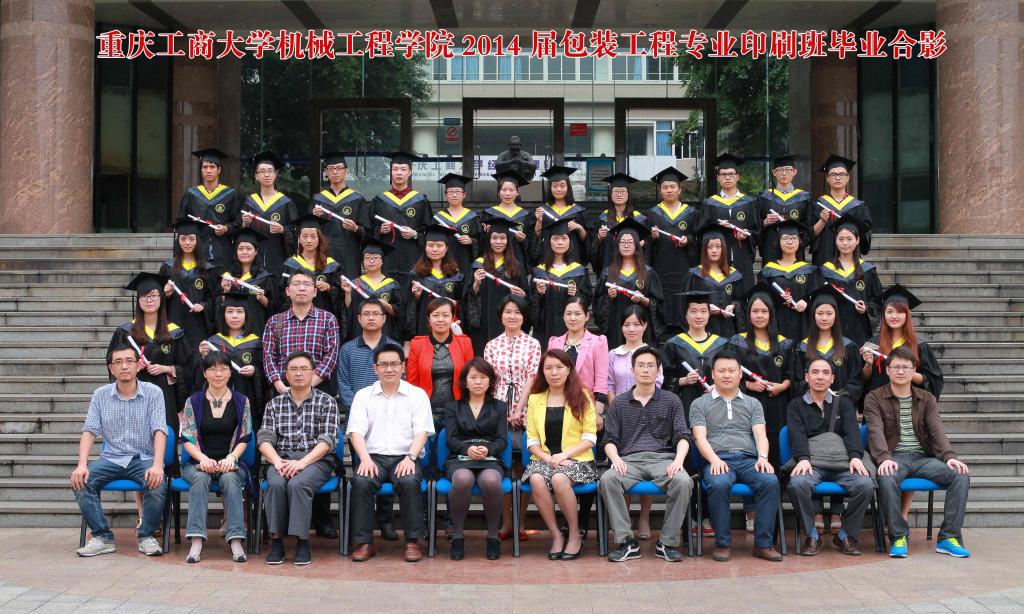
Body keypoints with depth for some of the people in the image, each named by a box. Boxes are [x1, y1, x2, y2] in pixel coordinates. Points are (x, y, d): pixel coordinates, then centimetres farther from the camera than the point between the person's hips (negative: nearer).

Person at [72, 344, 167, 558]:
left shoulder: (153, 393, -1)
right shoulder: (101, 395, 7)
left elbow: (159, 431, -10)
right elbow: (89, 432, 0)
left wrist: (157, 465, -27)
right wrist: (82, 465, -18)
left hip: (143, 458, -2)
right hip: (111, 459, 2)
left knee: (157, 484, -32)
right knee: (81, 480, -25)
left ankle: (147, 536, -10)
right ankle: (102, 537, -14)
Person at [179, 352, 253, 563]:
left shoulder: (241, 401, 9)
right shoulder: (193, 401, 8)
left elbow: (244, 438, 5)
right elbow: (188, 439, 2)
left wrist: (231, 458, -14)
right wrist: (203, 458, -16)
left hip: (230, 461, 0)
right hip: (199, 461, 0)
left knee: (230, 478, -34)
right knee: (200, 478, -34)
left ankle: (236, 541, -38)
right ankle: (197, 541, -40)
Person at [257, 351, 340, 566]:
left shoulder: (326, 402, 8)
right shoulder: (275, 403, 16)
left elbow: (327, 441, -4)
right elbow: (264, 439, 6)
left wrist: (301, 463, -17)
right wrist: (277, 461, -14)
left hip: (316, 459, -2)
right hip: (282, 457, 2)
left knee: (298, 484, -33)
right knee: (275, 484, -31)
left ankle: (302, 543, -28)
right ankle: (276, 541, -24)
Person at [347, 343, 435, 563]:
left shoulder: (417, 395, 11)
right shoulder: (363, 396, 14)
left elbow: (421, 431, 0)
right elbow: (356, 431, 3)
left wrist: (410, 457, -18)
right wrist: (365, 459, -16)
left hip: (405, 458, -1)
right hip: (374, 456, 1)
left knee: (409, 482, -33)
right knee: (361, 481, -31)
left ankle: (412, 541, -20)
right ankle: (364, 542, -20)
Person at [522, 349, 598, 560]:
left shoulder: (582, 397, 6)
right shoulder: (535, 399, 14)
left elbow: (589, 438, 0)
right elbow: (532, 440, 6)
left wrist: (564, 455, -14)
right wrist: (547, 458, -13)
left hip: (575, 458, -2)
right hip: (543, 458, 2)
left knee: (559, 478, -35)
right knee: (536, 479, -32)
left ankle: (575, 535, -15)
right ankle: (556, 536, -17)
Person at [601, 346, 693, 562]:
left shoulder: (671, 401, 16)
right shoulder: (619, 403, 17)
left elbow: (683, 436, 7)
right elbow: (610, 439, 11)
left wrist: (679, 459, -14)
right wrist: (616, 459, -11)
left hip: (663, 459, 0)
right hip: (630, 460, 0)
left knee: (683, 481, -33)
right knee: (607, 479, -33)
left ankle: (667, 543, -19)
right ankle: (627, 542, -25)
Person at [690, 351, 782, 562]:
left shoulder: (752, 404, 24)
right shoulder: (700, 404, 17)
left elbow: (760, 434, 9)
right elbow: (700, 437, 3)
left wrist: (762, 457, -12)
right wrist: (714, 460, -17)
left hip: (749, 459, 2)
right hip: (718, 460, -2)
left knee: (770, 481, -31)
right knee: (719, 484, -37)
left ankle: (763, 543, -22)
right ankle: (723, 543, -21)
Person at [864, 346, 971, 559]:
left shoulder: (927, 399, 17)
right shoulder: (874, 399, 7)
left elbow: (937, 429, 2)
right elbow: (876, 431, -10)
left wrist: (949, 456, -18)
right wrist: (885, 458, -29)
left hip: (923, 457, 3)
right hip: (894, 459, -3)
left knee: (961, 475, -23)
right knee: (887, 480, -38)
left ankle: (948, 538, -18)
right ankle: (899, 537, -23)